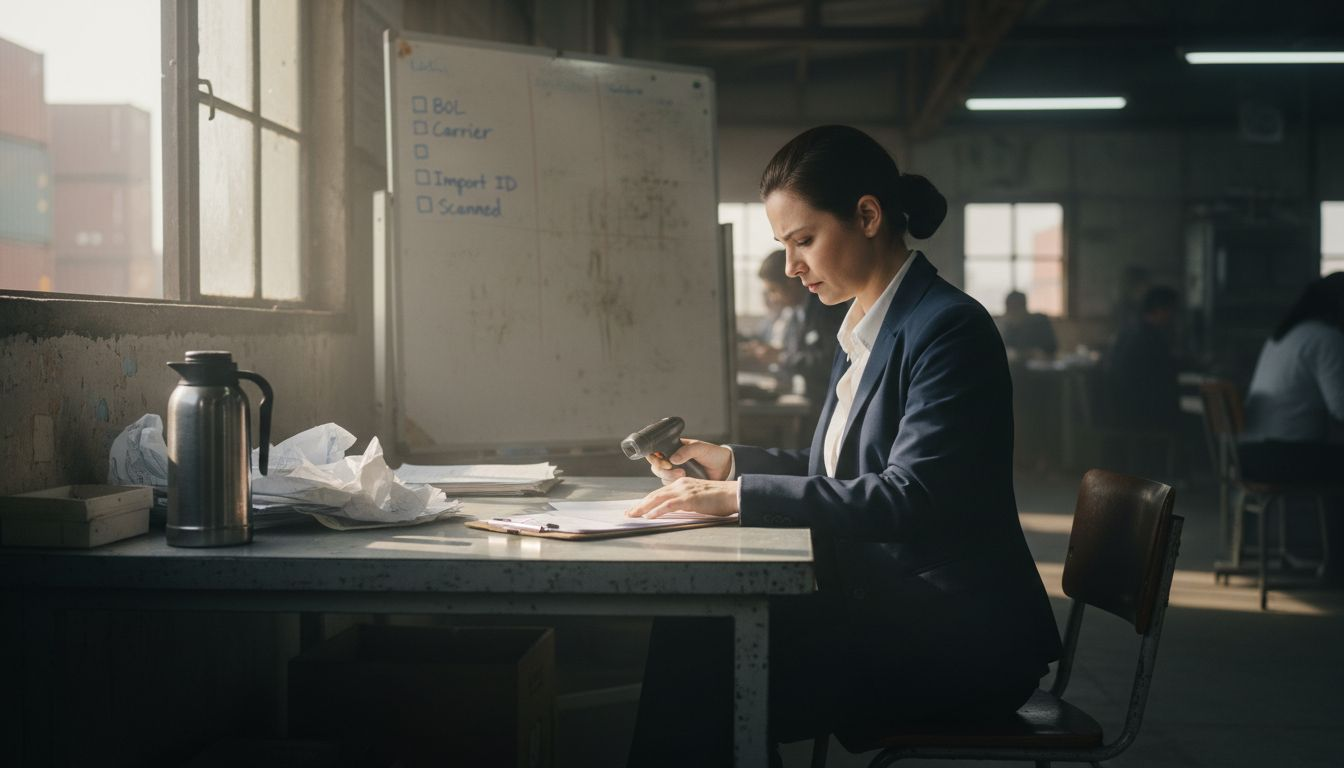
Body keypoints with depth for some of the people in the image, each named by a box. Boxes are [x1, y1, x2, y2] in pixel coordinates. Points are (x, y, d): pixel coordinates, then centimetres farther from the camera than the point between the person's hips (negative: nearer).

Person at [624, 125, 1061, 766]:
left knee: (702, 659, -21)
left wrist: (741, 495, -24)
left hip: (959, 641, -8)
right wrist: (728, 462, 10)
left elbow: (908, 499, -24)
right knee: (690, 631, -11)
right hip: (883, 605, 8)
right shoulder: (863, 332, 13)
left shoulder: (951, 328, -15)